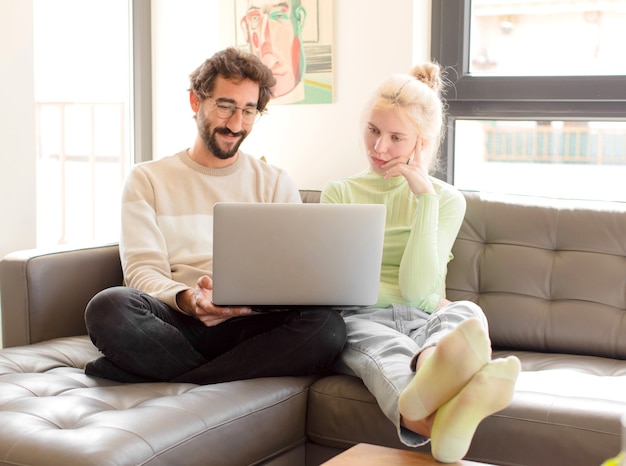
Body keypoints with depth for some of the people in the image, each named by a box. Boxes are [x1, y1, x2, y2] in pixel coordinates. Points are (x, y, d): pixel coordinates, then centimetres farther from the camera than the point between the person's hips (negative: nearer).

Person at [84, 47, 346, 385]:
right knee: (108, 307, -33)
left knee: (325, 325, -31)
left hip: (246, 326, 2)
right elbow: (141, 270, 1)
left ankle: (150, 374, -25)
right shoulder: (147, 180, 14)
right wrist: (186, 299, -23)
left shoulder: (276, 184, 17)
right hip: (177, 323, -1)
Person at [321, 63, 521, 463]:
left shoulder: (446, 200, 13)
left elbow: (418, 291, -2)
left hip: (423, 322, 1)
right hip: (361, 322, -1)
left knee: (465, 312, -35)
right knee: (383, 344, -38)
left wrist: (425, 197, -5)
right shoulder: (339, 193, 17)